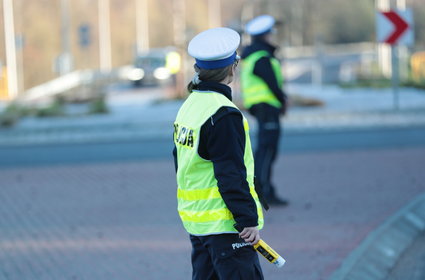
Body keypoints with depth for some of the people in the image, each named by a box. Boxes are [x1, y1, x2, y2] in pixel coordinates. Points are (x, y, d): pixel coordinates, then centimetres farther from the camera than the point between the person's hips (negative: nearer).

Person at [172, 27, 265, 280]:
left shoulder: (188, 107, 11)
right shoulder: (223, 115, -18)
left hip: (195, 222, 9)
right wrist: (248, 220, -16)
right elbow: (232, 175, -20)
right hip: (224, 225, -9)